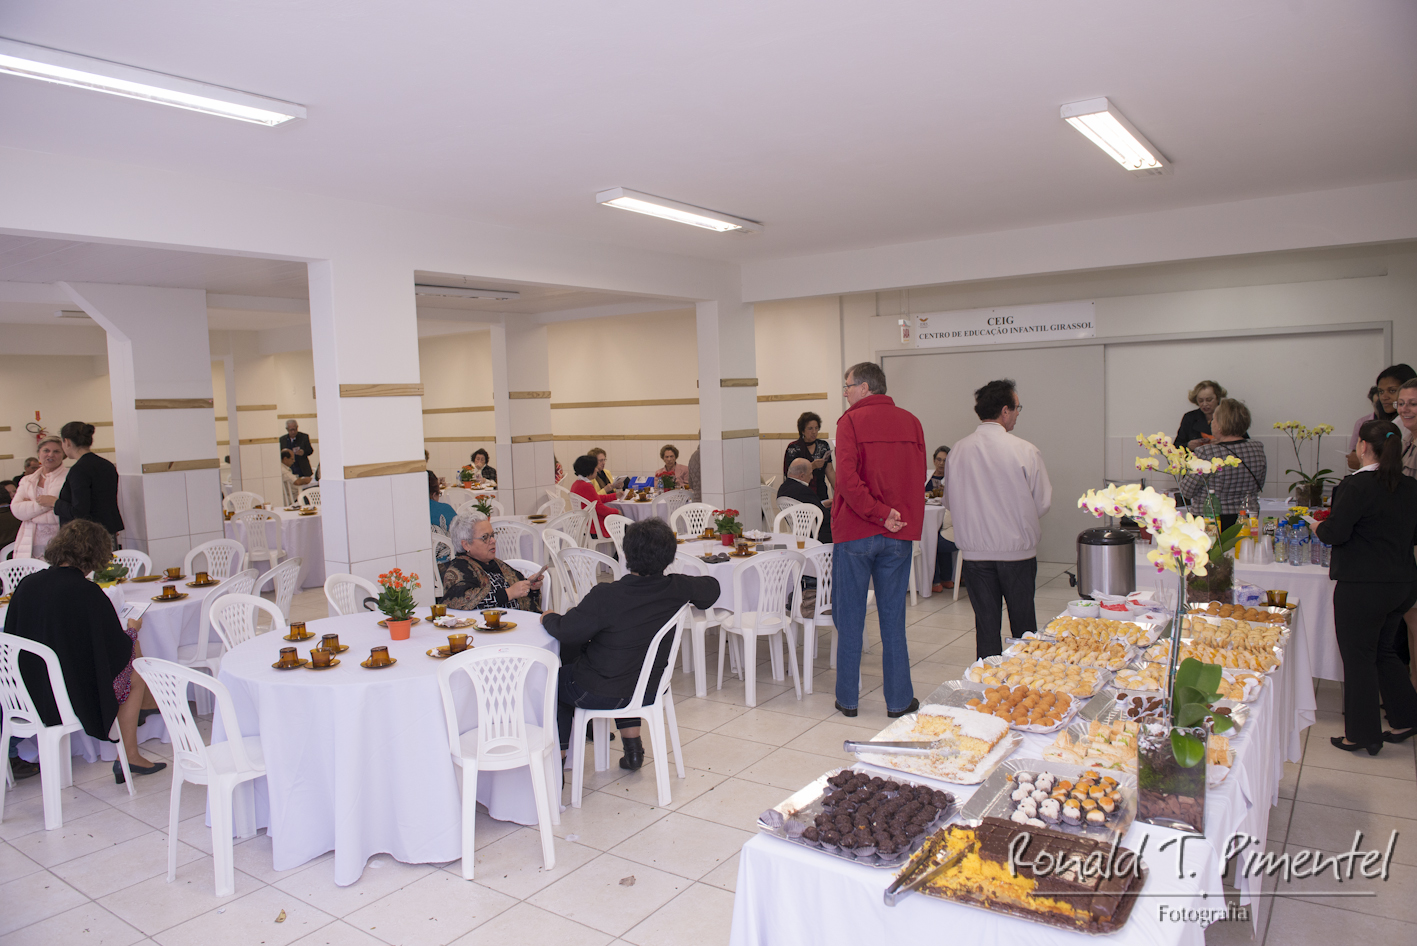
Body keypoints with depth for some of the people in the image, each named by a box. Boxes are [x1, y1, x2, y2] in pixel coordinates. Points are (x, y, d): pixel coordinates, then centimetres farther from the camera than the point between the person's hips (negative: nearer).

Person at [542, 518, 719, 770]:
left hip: (601, 694, -5)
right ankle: (633, 749, 36)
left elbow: (564, 631, -19)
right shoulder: (678, 588, -15)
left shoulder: (606, 596, -29)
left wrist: (549, 618, 1)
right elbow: (712, 586, 5)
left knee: (555, 682, 24)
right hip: (650, 687, 5)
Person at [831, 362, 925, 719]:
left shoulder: (851, 420, -7)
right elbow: (917, 476, 8)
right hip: (900, 533, 4)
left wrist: (880, 513, -15)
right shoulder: (910, 421, 6)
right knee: (893, 618, 10)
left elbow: (847, 478, -18)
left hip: (856, 531, -3)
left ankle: (848, 699, 16)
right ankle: (899, 700, 16)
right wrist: (895, 515, 9)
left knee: (849, 617, 7)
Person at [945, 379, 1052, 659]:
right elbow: (1043, 502, -4)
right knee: (1024, 626, 13)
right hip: (1018, 552, -2)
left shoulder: (958, 451, -4)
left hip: (974, 552, 2)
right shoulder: (1025, 450, -12)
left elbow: (950, 503, 4)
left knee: (985, 626, 11)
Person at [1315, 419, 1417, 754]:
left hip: (1363, 586, -7)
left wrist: (1319, 526, 1)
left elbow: (1335, 533, -20)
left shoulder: (1356, 486, -18)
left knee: (1358, 657, 6)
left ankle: (1364, 734, 14)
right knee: (1384, 651, 23)